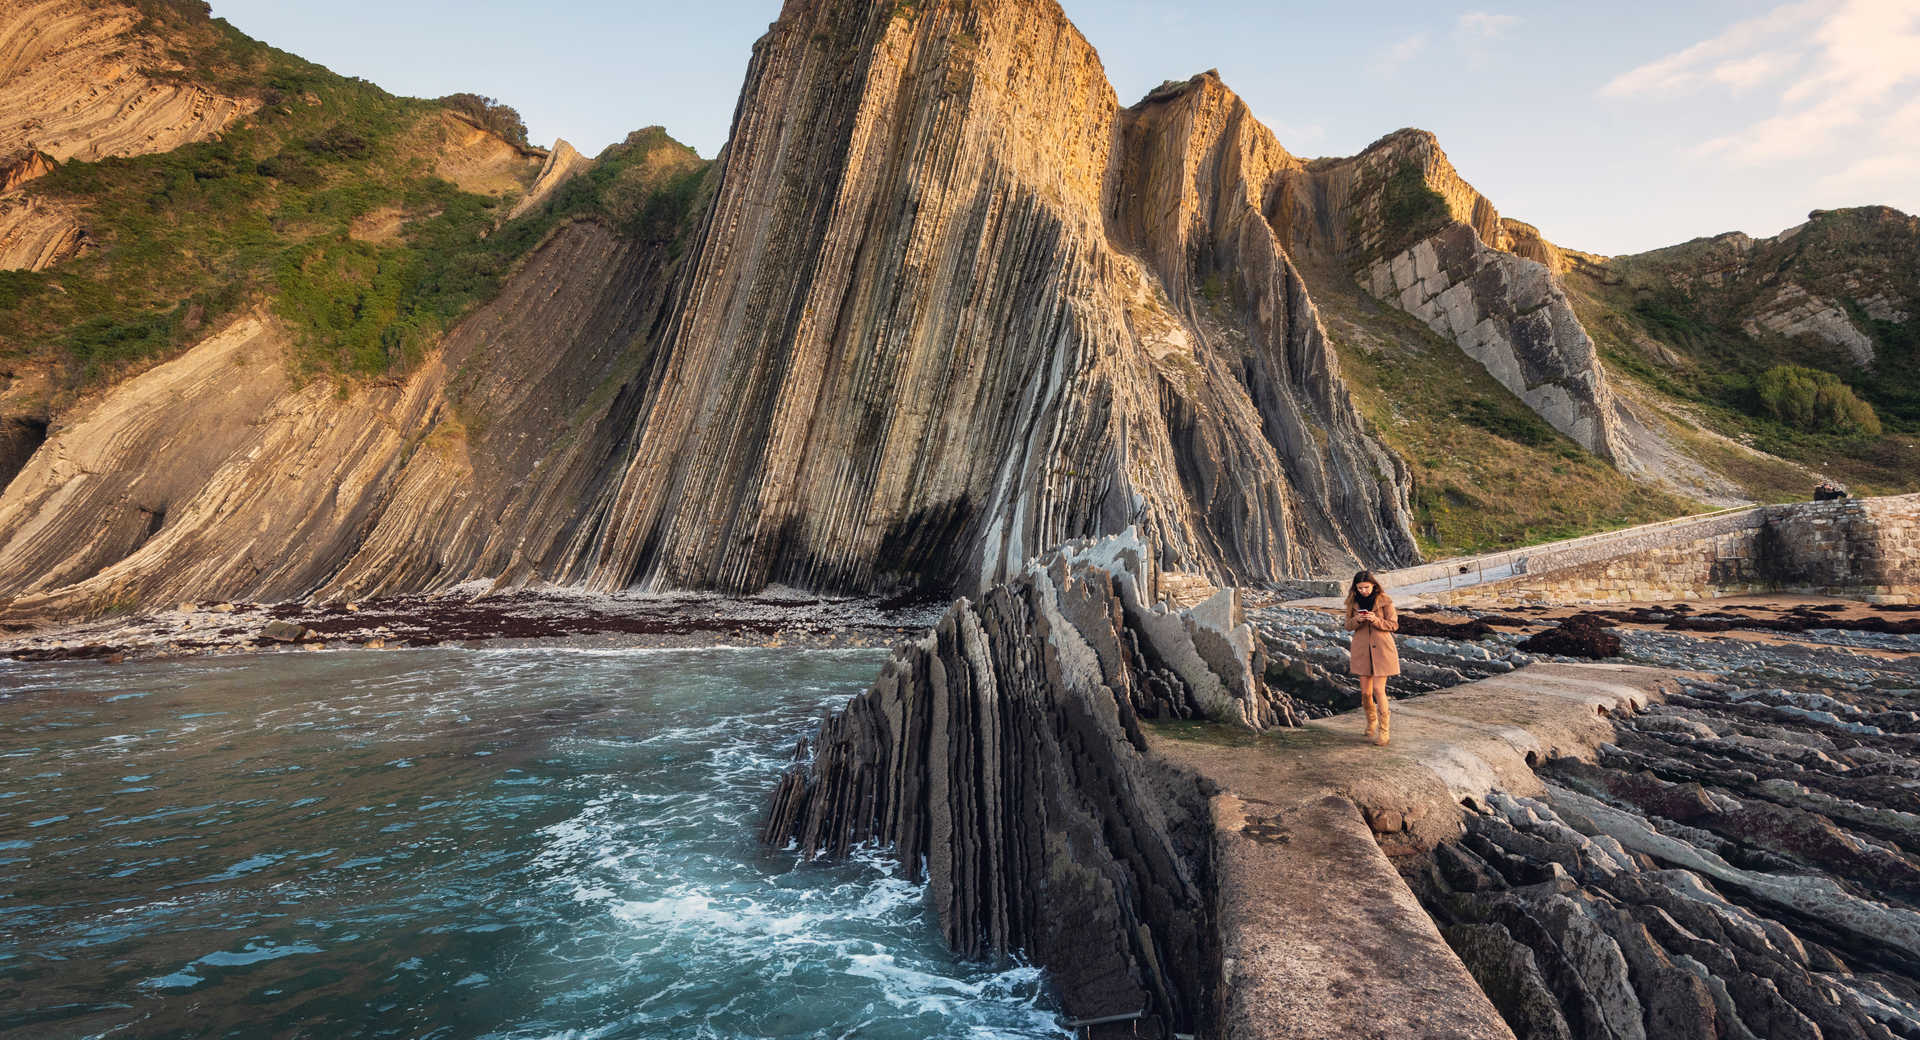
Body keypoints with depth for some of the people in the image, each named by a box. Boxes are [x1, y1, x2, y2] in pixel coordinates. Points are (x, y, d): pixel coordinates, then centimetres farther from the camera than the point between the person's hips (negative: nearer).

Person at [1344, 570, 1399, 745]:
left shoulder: (1384, 600, -6)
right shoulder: (1353, 601, 4)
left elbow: (1394, 625, -3)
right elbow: (1348, 626, 8)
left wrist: (1376, 620, -20)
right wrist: (1357, 620, -14)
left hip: (1381, 649, -3)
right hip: (1362, 650, 3)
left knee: (1378, 690, -9)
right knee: (1365, 692, 5)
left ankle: (1384, 730, 4)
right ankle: (1371, 723, 30)